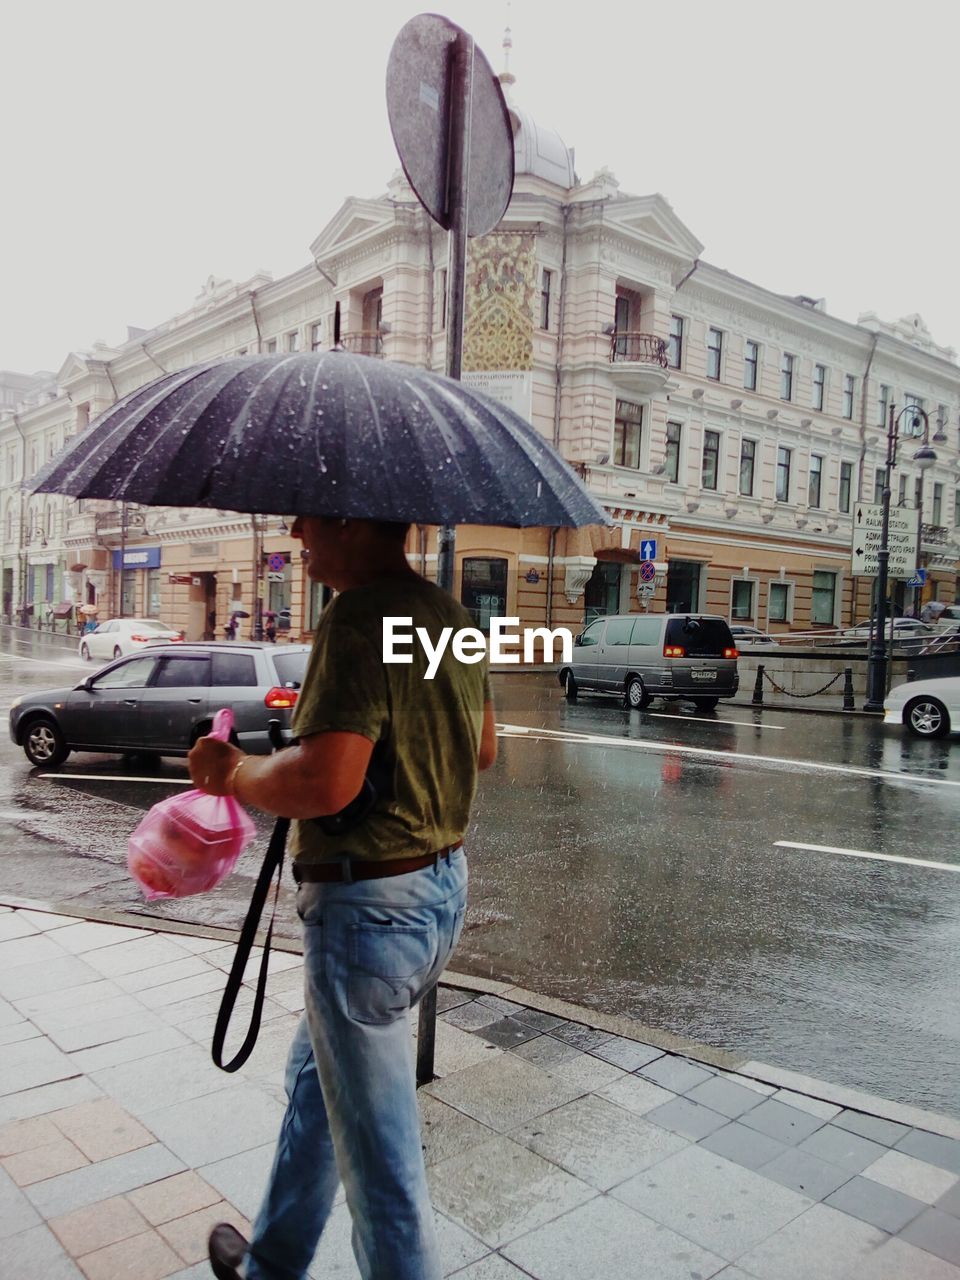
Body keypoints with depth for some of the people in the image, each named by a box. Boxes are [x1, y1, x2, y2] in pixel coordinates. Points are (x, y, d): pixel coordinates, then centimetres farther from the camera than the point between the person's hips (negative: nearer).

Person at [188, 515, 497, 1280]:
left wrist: (233, 772, -12)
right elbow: (483, 750, 16)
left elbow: (325, 782, -30)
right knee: (317, 1074, 28)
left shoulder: (357, 618, -22)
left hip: (371, 905, -10)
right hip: (445, 881, 10)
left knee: (378, 1148, 9)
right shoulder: (450, 614, 7)